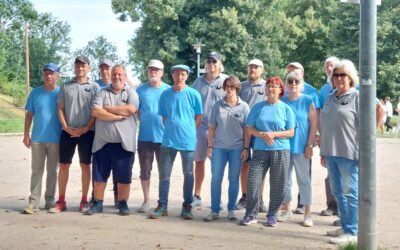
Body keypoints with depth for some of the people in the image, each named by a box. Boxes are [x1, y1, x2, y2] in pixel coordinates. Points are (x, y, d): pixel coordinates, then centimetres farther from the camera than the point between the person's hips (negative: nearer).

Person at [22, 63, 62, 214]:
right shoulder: (35, 93, 4)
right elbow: (29, 115, 7)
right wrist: (26, 135, 2)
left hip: (56, 139, -1)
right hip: (37, 138, 1)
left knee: (52, 171, 8)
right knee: (36, 170, 2)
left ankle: (50, 200, 18)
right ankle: (34, 202, 3)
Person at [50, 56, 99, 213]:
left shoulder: (94, 87, 3)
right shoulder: (65, 86, 9)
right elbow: (60, 109, 7)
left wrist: (85, 129, -11)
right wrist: (66, 127, -7)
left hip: (86, 132, -2)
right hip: (68, 132, 2)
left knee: (85, 166, 3)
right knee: (63, 165, 3)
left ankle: (84, 201, 12)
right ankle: (61, 201, 11)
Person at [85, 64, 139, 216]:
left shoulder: (131, 93, 5)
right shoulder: (102, 93, 8)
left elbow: (130, 109, -14)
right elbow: (95, 112, -8)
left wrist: (108, 109, -7)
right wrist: (118, 115, -13)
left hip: (124, 143, -1)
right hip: (102, 142, 2)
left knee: (124, 177, 5)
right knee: (99, 176, 8)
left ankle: (123, 204, 17)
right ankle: (97, 204, 19)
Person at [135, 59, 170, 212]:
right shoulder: (141, 90, 3)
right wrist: (146, 122, 0)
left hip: (164, 137, 0)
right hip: (145, 137, 1)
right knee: (145, 170, 6)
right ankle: (146, 200, 18)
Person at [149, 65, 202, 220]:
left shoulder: (193, 94, -5)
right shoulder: (165, 94, 2)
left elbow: (199, 117, 3)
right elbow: (164, 117, 11)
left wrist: (187, 131, 6)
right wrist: (172, 130, 8)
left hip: (188, 140, -2)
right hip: (169, 140, 2)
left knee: (188, 174, 7)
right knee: (164, 175, 4)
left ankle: (187, 206, 18)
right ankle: (162, 206, 14)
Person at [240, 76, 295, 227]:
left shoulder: (286, 109, 5)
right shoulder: (258, 107, 8)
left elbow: (291, 132, 1)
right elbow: (250, 128, 6)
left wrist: (273, 134, -13)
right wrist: (262, 135, -13)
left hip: (281, 151, -1)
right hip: (260, 150, 1)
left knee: (277, 185, 3)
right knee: (253, 181, -6)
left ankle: (272, 215, 18)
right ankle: (251, 214, 6)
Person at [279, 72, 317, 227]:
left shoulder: (308, 101, -2)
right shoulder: (281, 101, 5)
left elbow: (314, 124, -3)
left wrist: (309, 145, -8)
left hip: (301, 148, -3)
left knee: (304, 180, 3)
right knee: (284, 179, 10)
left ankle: (307, 214, 10)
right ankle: (286, 210, 24)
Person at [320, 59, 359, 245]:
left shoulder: (357, 97, -6)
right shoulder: (330, 98, 14)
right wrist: (323, 151, 15)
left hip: (349, 153, -7)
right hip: (331, 152, 7)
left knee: (351, 193, -2)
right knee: (337, 192, 13)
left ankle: (351, 232, 3)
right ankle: (345, 226, 24)